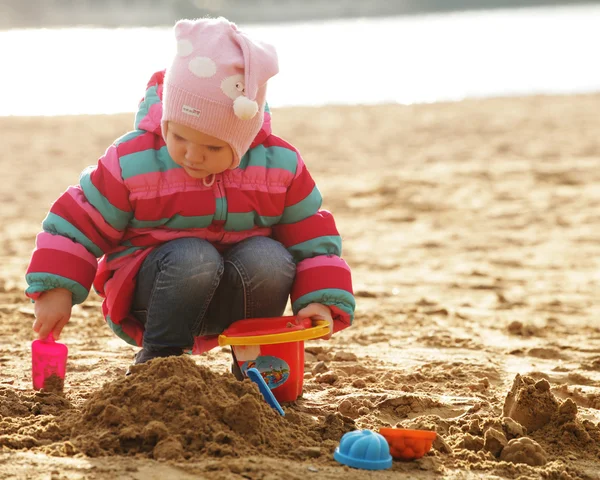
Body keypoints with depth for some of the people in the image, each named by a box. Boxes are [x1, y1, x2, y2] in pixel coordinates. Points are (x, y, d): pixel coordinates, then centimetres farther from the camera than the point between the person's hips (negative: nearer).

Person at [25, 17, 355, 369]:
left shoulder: (280, 166, -7)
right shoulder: (132, 163, -12)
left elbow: (311, 235, 1)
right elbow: (78, 221, -5)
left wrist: (320, 300, -14)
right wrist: (56, 290, -14)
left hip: (231, 300, 2)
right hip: (152, 292, -2)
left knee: (268, 257, -31)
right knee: (194, 258, -36)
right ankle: (157, 360, -15)